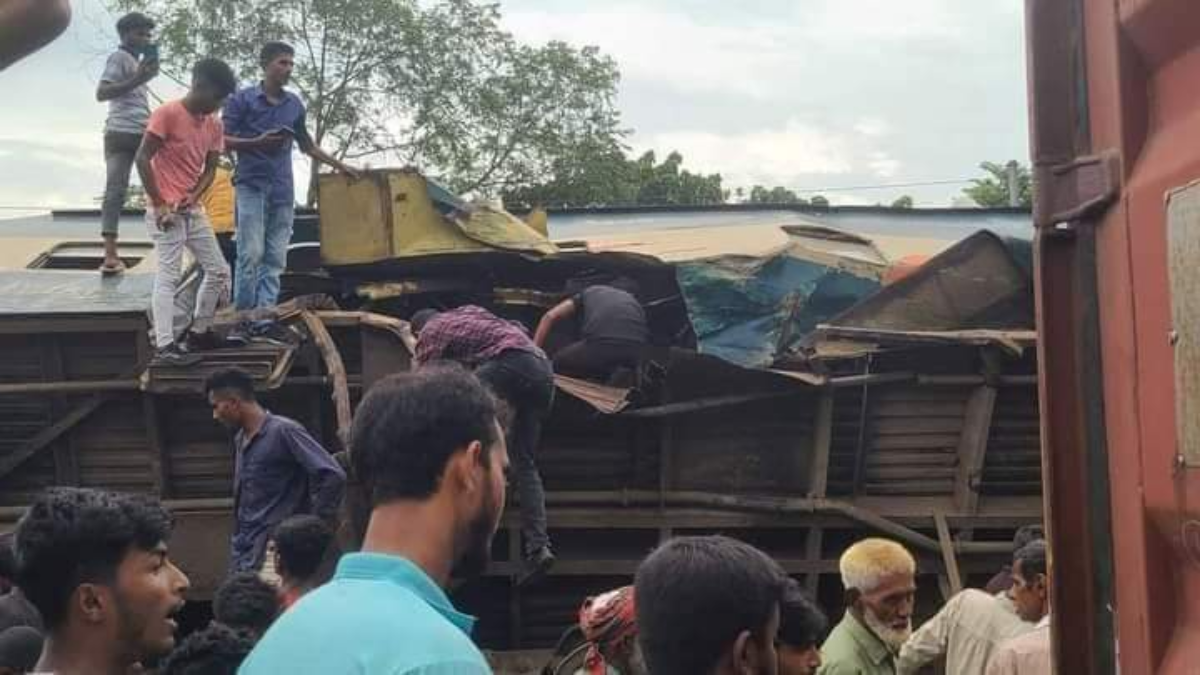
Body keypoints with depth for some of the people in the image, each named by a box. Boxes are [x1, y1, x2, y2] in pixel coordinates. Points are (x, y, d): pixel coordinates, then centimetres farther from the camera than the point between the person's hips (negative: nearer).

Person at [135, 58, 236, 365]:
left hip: (193, 210, 8)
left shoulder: (214, 125, 8)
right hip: (166, 211, -8)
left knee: (218, 271, 9)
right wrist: (158, 204, -16)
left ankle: (199, 333, 20)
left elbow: (210, 169, 11)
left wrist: (193, 196, -8)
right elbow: (142, 158, -14)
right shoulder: (167, 114, -13)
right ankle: (164, 346, -12)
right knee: (168, 276, -11)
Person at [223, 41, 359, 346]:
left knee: (275, 258, 1)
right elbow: (223, 140, -3)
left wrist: (340, 166, 25)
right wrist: (258, 143, -16)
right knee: (252, 253, -11)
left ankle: (264, 319, 1)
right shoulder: (243, 100, 0)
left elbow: (308, 146, 27)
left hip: (283, 189, 5)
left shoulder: (294, 104, 15)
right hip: (252, 185, -5)